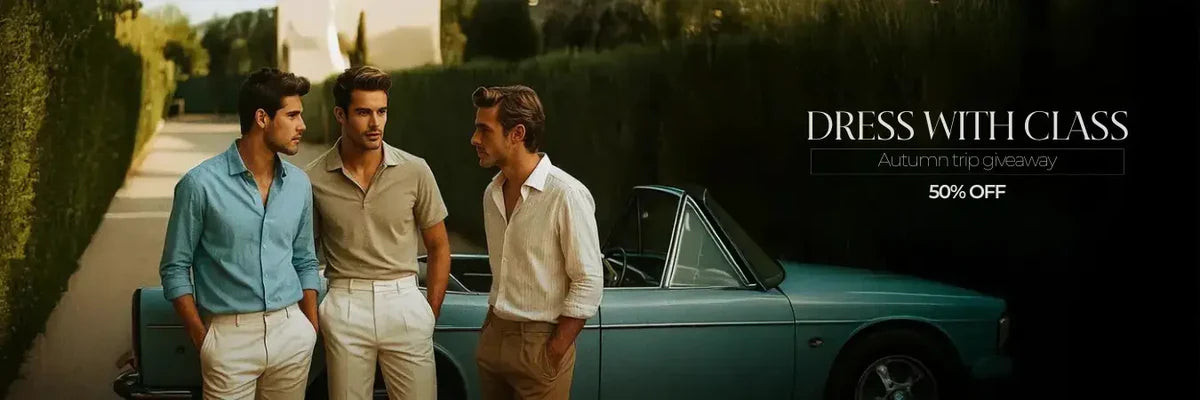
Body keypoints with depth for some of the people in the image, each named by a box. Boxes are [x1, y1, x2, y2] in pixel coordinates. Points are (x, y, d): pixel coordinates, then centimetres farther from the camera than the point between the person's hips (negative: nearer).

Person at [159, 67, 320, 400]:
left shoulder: (299, 184, 6)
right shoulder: (201, 184, -8)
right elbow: (175, 269, -3)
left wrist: (312, 330, 9)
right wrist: (202, 340, -7)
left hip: (292, 333, 4)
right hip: (231, 335, -4)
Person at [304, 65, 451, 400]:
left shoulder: (415, 171, -2)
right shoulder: (314, 180, -3)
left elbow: (438, 247, 7)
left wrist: (432, 313, 3)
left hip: (404, 302, 0)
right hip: (344, 308, 0)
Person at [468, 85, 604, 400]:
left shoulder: (567, 195, -16)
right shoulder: (492, 193, 7)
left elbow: (588, 284, -16)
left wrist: (554, 354, -16)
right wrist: (490, 327, 13)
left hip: (539, 341, -7)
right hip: (493, 338, 7)